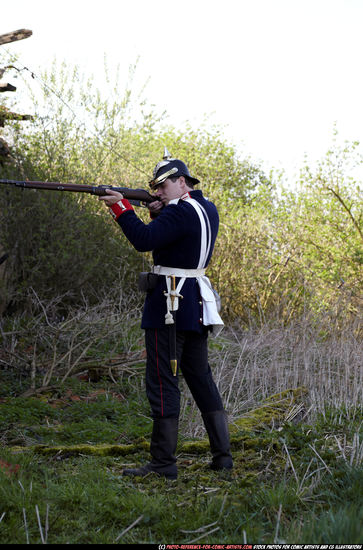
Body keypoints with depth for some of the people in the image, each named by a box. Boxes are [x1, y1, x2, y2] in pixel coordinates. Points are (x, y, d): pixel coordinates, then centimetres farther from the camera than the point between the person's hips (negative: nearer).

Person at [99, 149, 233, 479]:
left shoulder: (180, 212, -15)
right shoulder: (208, 210, 13)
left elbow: (144, 240, -25)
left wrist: (120, 206, -18)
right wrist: (159, 213, 7)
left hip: (169, 306, -9)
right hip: (197, 306, 9)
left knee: (163, 382, -5)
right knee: (201, 378, 14)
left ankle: (163, 463, -3)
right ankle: (222, 455, 16)